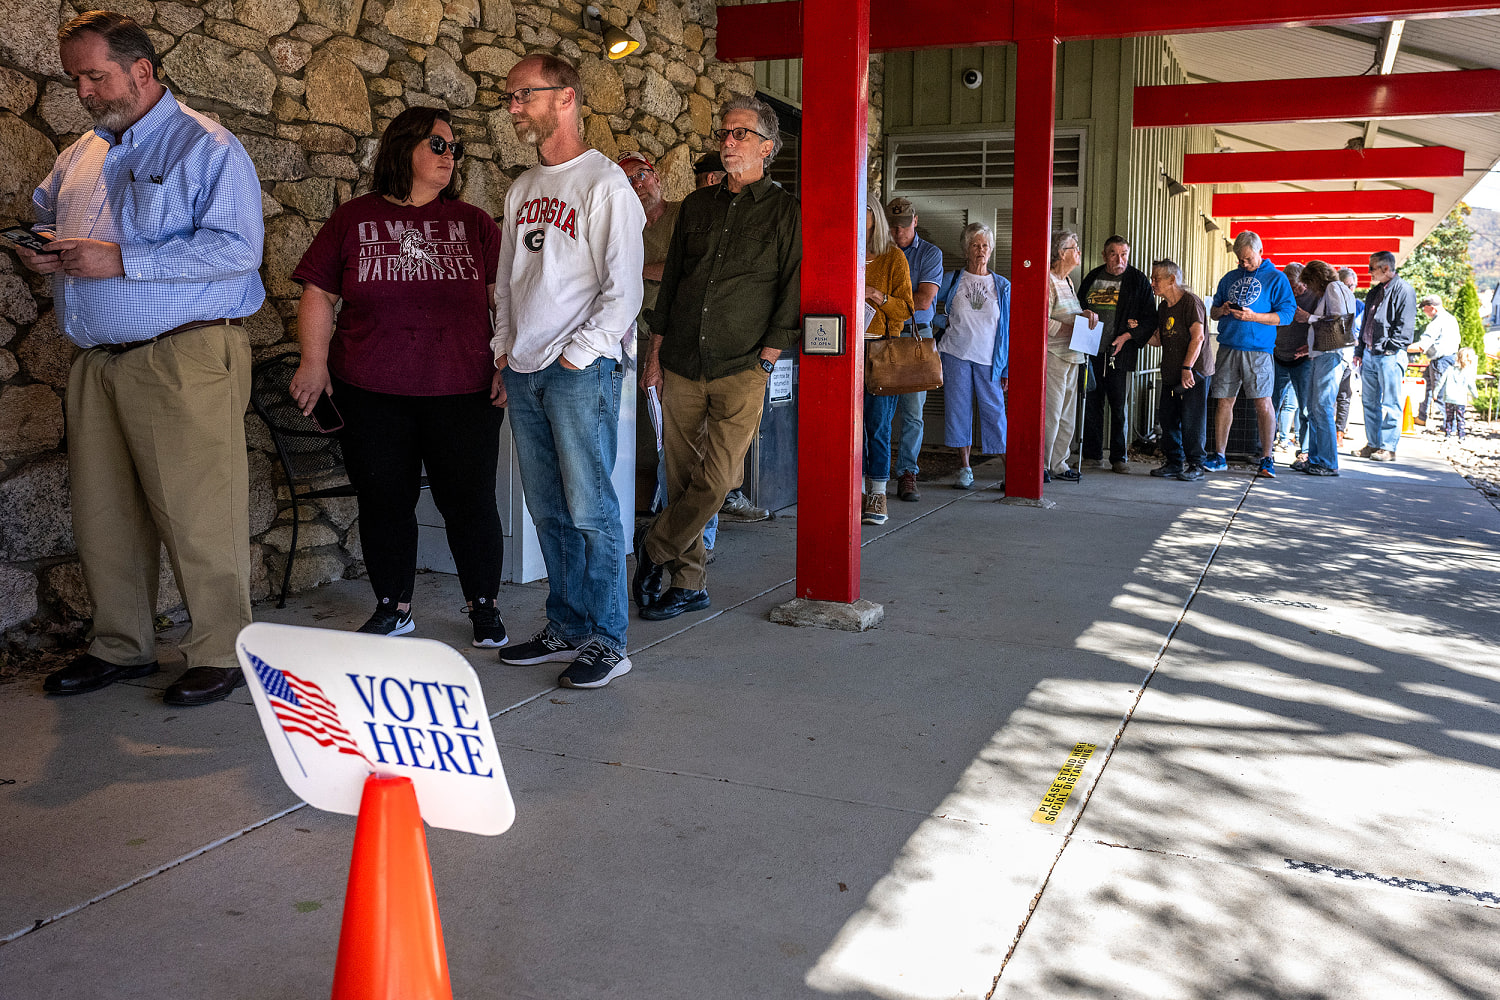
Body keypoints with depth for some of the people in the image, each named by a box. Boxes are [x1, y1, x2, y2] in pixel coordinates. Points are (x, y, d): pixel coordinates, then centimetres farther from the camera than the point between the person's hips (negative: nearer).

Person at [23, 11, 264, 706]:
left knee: (196, 515, -6)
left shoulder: (206, 147, -3)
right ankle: (120, 648, 23)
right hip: (95, 361, 8)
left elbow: (237, 246, -15)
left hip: (184, 359, -7)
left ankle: (221, 654, 5)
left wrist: (124, 260, -18)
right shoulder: (81, 155, 20)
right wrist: (36, 251, 7)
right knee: (101, 512, 10)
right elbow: (43, 216, 33)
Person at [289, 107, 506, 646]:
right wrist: (314, 361, -4)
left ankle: (484, 606, 19)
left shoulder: (472, 223, 10)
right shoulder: (354, 219, 8)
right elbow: (318, 296, 8)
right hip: (371, 393, 0)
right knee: (384, 501, 8)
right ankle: (393, 606, 25)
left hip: (461, 392, 0)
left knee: (469, 500, 1)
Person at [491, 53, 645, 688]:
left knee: (590, 509, -6)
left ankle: (606, 641, 2)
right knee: (549, 512, 10)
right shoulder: (522, 189, 18)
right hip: (524, 372, 8)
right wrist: (503, 354, 15)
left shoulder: (605, 184, -6)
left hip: (580, 371, -7)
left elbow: (623, 290, -11)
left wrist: (576, 356, -13)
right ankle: (566, 628, 19)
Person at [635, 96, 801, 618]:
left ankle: (654, 550, 9)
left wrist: (765, 359, -7)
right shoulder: (696, 205, 15)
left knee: (717, 477, -12)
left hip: (741, 369, -4)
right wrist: (656, 351, 13)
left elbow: (792, 292, 0)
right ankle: (689, 582, 15)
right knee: (683, 476, 4)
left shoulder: (787, 213, 3)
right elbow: (671, 279, 18)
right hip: (681, 365, 4)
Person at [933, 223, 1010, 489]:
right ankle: (964, 469, 10)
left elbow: (1008, 329, 7)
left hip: (989, 358, 0)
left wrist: (1008, 368, 2)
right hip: (956, 354, 0)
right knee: (958, 408, 1)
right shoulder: (952, 280, 7)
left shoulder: (1002, 286, 8)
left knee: (994, 410, -3)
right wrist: (945, 321, 0)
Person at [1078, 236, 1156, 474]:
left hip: (1119, 352, -3)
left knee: (1120, 406, -2)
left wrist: (1127, 335, -11)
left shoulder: (1138, 280, 3)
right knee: (1091, 404, 4)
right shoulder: (1091, 278, 12)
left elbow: (1150, 318, 2)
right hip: (1091, 350, 3)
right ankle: (1093, 455, 12)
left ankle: (1120, 457, 5)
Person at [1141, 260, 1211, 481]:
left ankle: (1195, 465, 2)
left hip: (1194, 374, -8)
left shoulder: (1190, 301, -10)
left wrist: (1187, 368, -22)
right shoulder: (1163, 307, 15)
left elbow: (1198, 337, -17)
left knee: (1191, 421, -6)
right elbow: (1158, 339, 18)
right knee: (1168, 419, 8)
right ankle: (1174, 462, 17)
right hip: (1171, 375, 8)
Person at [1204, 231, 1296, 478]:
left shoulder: (1276, 278, 4)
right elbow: (1212, 312, 23)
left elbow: (1286, 314, -3)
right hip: (1228, 347, 4)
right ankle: (1218, 456, 10)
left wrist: (1253, 317, -16)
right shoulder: (1230, 278, 18)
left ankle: (1266, 459, -1)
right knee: (1224, 401, 4)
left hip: (1257, 349, -4)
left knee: (1262, 402, -8)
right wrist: (1221, 310, -1)